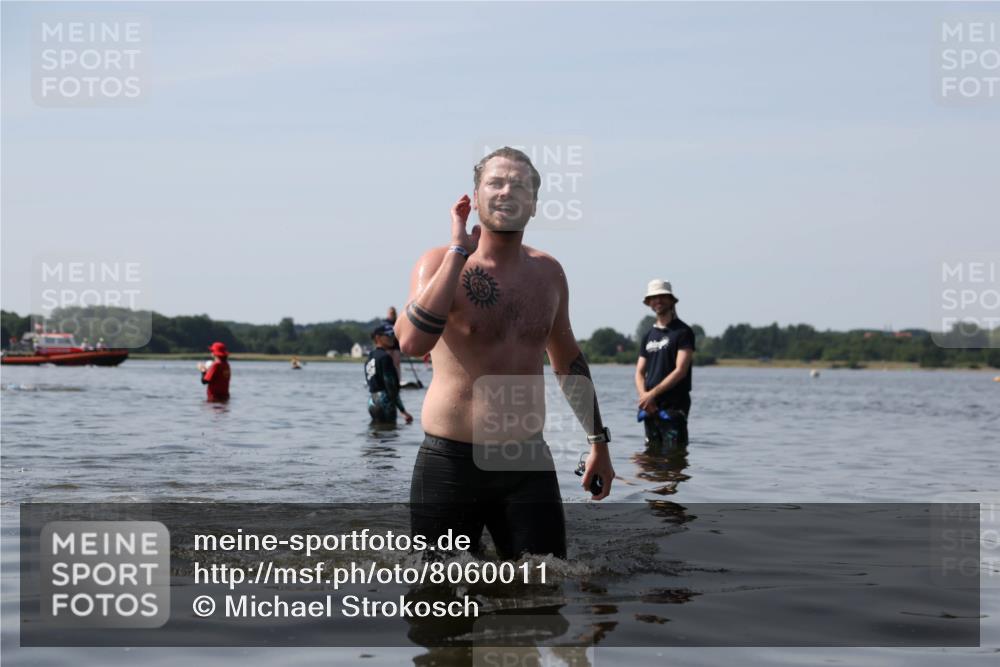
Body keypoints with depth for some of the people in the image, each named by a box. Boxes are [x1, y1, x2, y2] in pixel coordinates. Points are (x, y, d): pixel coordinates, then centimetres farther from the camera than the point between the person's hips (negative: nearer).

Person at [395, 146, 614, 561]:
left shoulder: (548, 273, 9)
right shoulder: (441, 263, -6)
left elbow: (568, 359, 23)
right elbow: (412, 343, -26)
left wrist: (598, 440, 23)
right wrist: (459, 252, -21)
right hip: (450, 462, -4)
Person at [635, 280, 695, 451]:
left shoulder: (682, 332, -3)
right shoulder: (648, 336, 18)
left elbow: (680, 371, -11)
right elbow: (640, 372, 15)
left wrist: (652, 393, -14)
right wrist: (644, 396, -6)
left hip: (674, 405, -6)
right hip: (650, 407, 6)